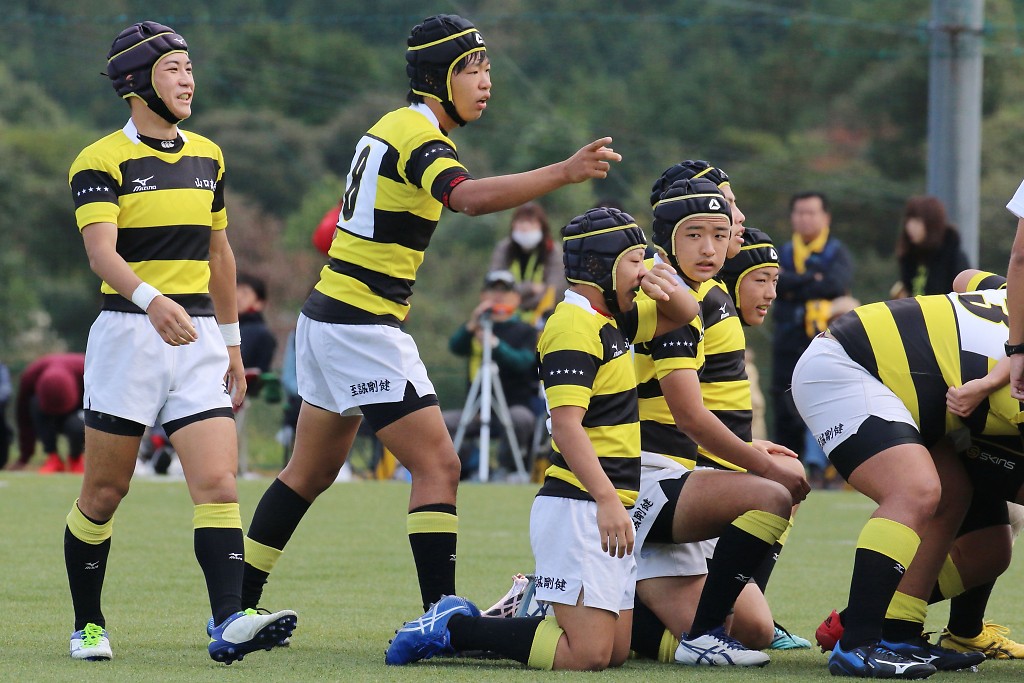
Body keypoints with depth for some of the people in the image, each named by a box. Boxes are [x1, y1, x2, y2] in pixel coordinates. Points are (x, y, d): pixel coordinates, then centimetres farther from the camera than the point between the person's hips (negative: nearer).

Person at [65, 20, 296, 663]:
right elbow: (102, 251, -21)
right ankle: (87, 625, 19)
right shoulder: (102, 161, -6)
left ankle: (229, 623, -21)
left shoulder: (207, 157, 14)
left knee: (219, 483, -11)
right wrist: (152, 301, -39)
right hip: (128, 332, -5)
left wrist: (232, 343, 21)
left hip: (198, 339, 5)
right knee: (104, 493, 3)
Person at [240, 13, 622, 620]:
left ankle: (236, 611, 22)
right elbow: (468, 197, -37)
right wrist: (564, 173, -43)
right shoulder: (418, 134, -16)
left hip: (330, 315, 10)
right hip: (365, 330, -10)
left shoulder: (394, 126, 14)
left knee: (312, 472, 17)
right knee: (439, 466, -10)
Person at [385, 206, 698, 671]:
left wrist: (665, 287, 5)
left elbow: (683, 314, 30)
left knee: (615, 649, 7)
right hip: (578, 507, -10)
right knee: (588, 654, -17)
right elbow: (567, 425, -23)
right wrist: (607, 500, -32)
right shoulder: (574, 326, -13)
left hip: (610, 509, 10)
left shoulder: (610, 319, 15)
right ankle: (452, 628, -5)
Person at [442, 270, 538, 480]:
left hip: (516, 405, -3)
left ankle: (505, 465, -13)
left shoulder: (525, 331, 7)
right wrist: (471, 325, -26)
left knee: (521, 417, -36)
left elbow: (524, 362, -13)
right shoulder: (476, 327, 14)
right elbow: (455, 347, -8)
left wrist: (495, 344, -28)